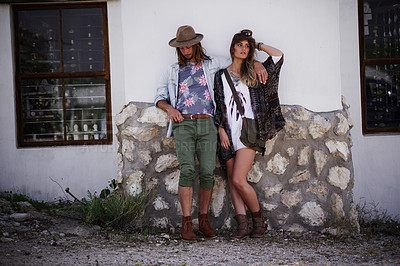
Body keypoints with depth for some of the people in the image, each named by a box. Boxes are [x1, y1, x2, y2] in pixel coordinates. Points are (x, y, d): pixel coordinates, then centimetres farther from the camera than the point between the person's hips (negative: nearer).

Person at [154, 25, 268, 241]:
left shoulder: (210, 65, 18)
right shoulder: (172, 71, 19)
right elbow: (159, 97, 20)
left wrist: (258, 65, 8)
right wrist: (169, 108, -2)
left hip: (206, 125, 1)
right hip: (183, 125, -1)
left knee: (207, 172, -8)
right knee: (187, 170, -16)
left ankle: (204, 220, 5)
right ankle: (186, 223, -14)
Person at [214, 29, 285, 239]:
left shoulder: (254, 73, 11)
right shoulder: (221, 75, 15)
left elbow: (278, 55, 6)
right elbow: (218, 105, 12)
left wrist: (258, 45, 14)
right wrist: (221, 129, 1)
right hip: (229, 133, 3)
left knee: (238, 180, -14)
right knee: (232, 181, -3)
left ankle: (259, 220, 2)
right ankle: (243, 225, -2)